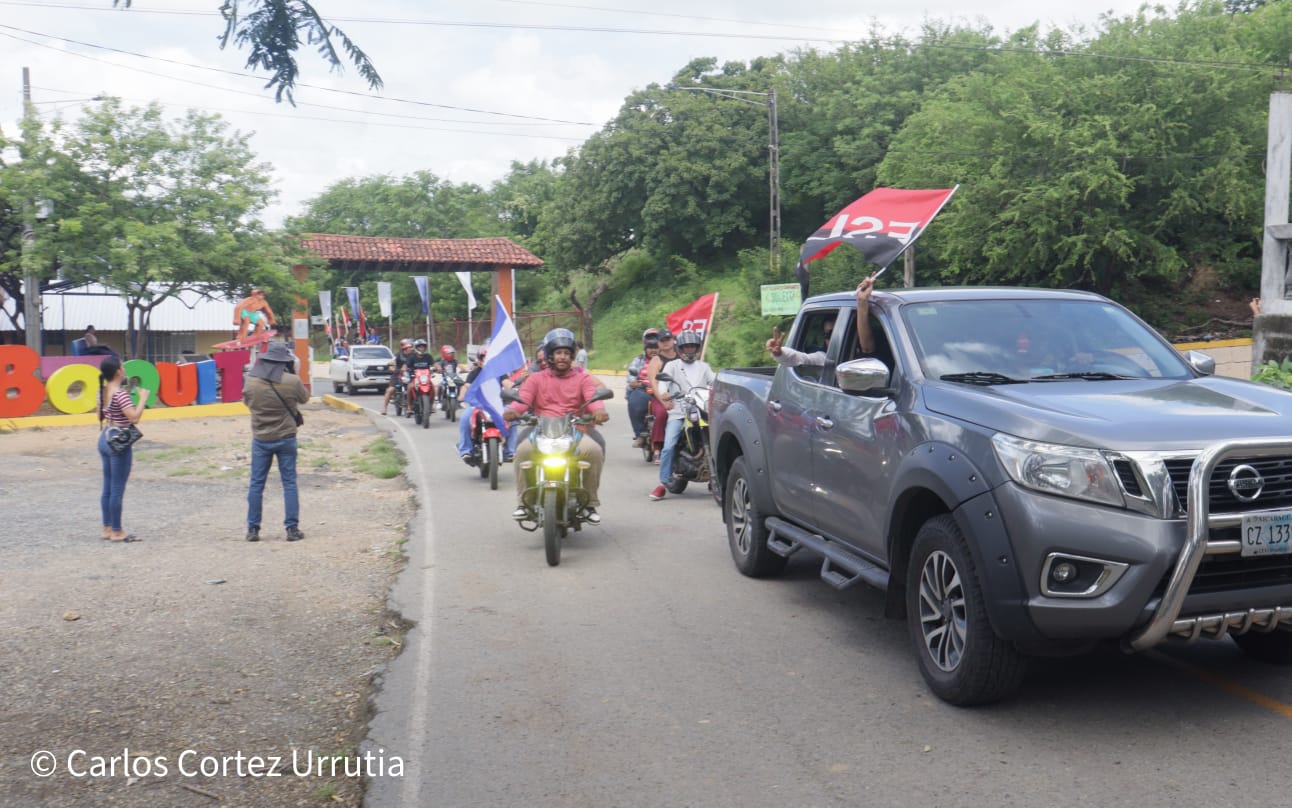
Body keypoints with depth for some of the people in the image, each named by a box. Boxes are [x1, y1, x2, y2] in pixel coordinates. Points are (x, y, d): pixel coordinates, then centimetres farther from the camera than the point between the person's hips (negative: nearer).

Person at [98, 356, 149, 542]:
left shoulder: (102, 391, 7)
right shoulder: (120, 394, -19)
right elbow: (134, 417, -26)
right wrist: (143, 398, -15)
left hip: (104, 439, 9)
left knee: (108, 488, 15)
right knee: (117, 489, 0)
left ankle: (107, 528, 22)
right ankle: (117, 532, 7)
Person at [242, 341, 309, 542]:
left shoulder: (251, 381, -8)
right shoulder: (292, 381, -13)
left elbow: (247, 401, 10)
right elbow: (305, 398, 6)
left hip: (261, 439, 1)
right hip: (286, 438, -1)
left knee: (256, 484, 9)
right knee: (289, 483, 6)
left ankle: (253, 529, 12)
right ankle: (292, 528, 5)